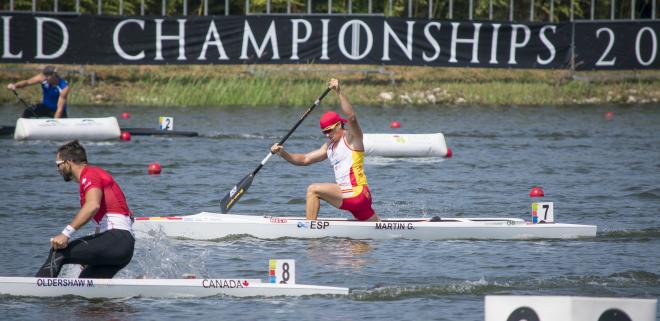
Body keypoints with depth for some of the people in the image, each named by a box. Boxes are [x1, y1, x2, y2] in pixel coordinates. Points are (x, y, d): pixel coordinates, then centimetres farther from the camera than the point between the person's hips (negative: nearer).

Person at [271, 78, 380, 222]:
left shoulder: (351, 138, -4)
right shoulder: (329, 147, 20)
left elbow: (351, 116, -23)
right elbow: (304, 159, 18)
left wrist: (339, 92, -30)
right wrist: (282, 153, 4)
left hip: (357, 193, -10)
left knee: (314, 189, -17)